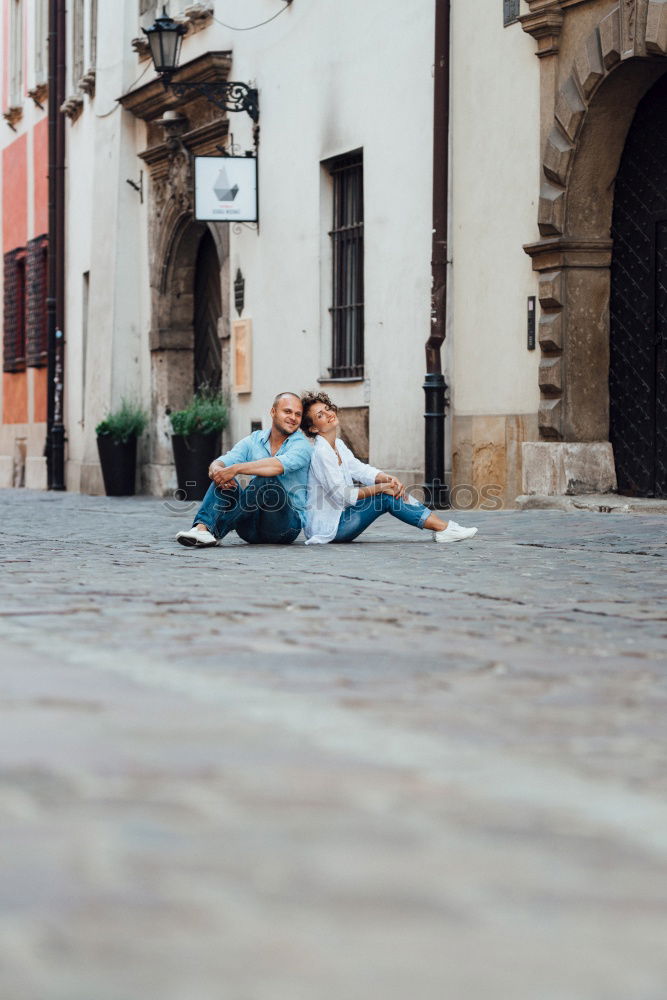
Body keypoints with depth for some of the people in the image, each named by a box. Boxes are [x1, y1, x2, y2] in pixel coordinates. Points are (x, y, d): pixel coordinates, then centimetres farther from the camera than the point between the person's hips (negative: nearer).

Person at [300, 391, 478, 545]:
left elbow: (359, 469, 7)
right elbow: (340, 494, -21)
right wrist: (381, 488, -14)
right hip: (326, 527, -9)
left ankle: (441, 527, -4)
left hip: (338, 518, 9)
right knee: (387, 496, -14)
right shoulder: (321, 452, -19)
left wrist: (388, 479, -13)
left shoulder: (338, 445, 11)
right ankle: (443, 528, -12)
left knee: (392, 489, 1)